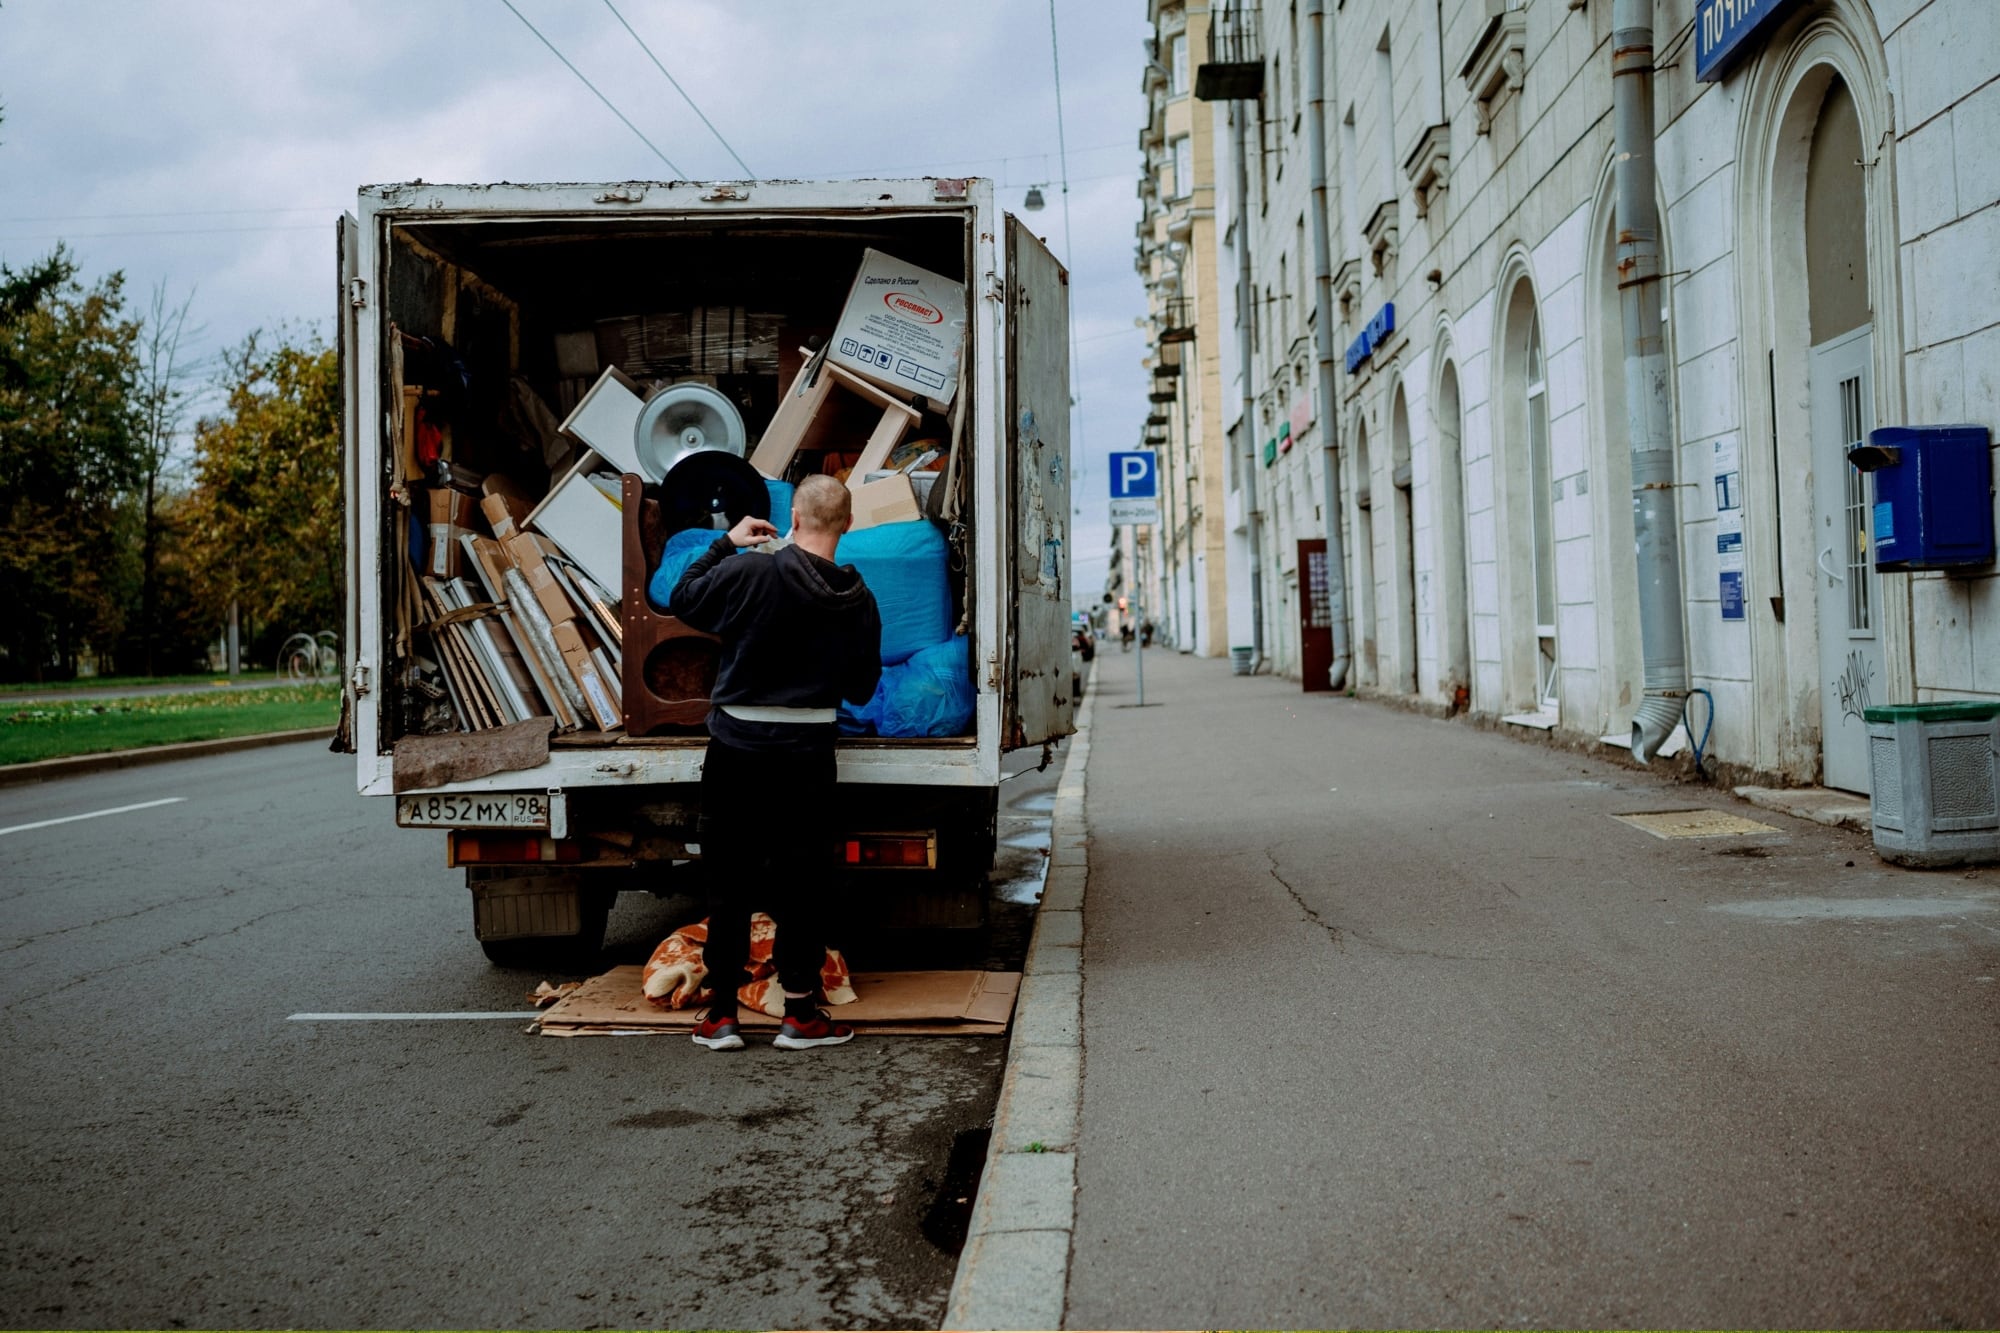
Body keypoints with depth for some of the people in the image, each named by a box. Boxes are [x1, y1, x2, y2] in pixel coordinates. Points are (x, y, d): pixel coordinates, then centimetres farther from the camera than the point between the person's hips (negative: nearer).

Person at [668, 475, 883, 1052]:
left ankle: (722, 1015, 15)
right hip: (807, 754, 1)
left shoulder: (747, 573, -13)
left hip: (736, 749, -1)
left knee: (728, 882, 9)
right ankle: (800, 1014, 16)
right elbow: (862, 688, 6)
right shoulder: (859, 601, -4)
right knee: (801, 884, 10)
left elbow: (682, 600, 5)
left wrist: (725, 543, 14)